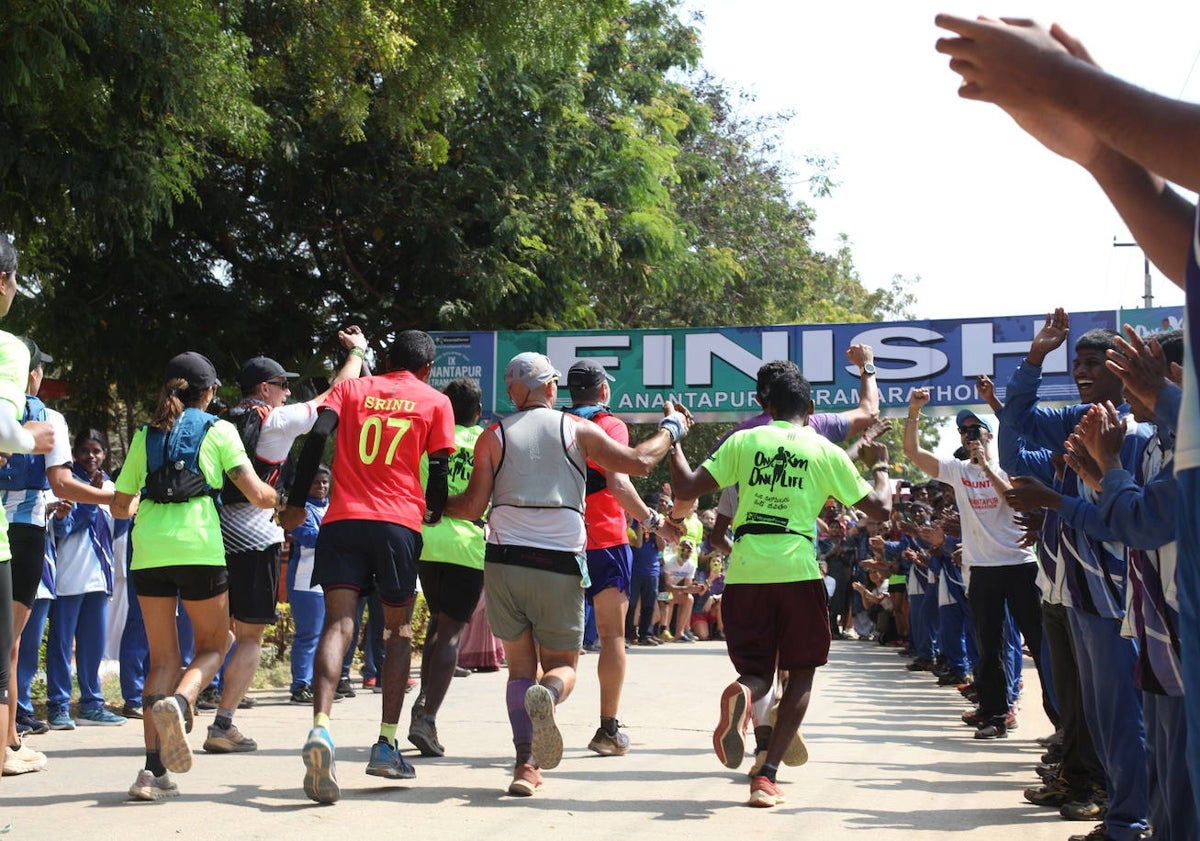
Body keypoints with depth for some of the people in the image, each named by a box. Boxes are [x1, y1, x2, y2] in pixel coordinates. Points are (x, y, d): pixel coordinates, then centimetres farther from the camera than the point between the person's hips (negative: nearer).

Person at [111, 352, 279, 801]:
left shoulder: (145, 434, 17)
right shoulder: (218, 430, 8)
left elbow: (120, 506, 18)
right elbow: (254, 491, -1)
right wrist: (283, 501, 20)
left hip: (149, 550, 3)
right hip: (198, 547, -3)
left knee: (163, 657, 10)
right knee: (212, 646, 14)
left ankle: (154, 769, -3)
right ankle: (178, 702, -20)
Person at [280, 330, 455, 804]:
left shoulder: (352, 388, 16)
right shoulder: (435, 402, 12)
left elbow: (318, 435, 0)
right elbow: (439, 469, 9)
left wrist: (296, 504, 2)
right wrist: (432, 514, 27)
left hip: (343, 520, 1)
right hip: (400, 524, -1)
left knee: (338, 625, -7)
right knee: (399, 630, 14)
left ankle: (320, 729, -31)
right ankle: (387, 745, 9)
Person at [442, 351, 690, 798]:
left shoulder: (494, 436, 6)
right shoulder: (578, 430, 4)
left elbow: (473, 506, 1)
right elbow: (638, 462, 3)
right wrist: (671, 429, 21)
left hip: (504, 561, 1)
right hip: (560, 565, -1)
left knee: (520, 665, 13)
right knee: (563, 664, 11)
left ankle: (526, 763, -4)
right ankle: (547, 695, -27)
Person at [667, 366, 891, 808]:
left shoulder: (743, 440, 8)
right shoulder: (826, 451, 8)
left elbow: (687, 487, 4)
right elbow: (879, 508, 11)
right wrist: (883, 472, 33)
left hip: (745, 571, 1)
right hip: (797, 568, -1)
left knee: (757, 672, 13)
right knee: (801, 675, 13)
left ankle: (740, 694, -27)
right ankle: (766, 775, -2)